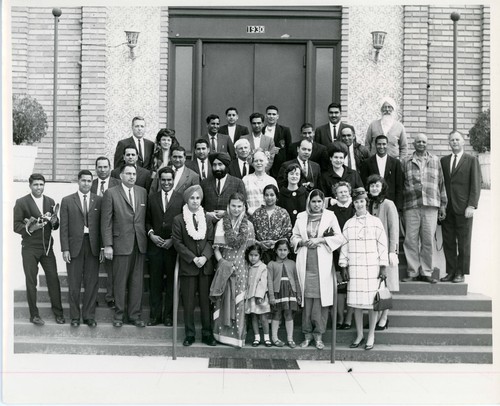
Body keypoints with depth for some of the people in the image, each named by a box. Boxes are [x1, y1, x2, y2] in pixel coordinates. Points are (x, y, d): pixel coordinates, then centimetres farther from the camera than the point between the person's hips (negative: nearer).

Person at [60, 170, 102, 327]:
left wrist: (103, 247, -1)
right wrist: (65, 249, -5)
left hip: (93, 246, 1)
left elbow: (103, 225, 5)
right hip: (74, 245, -1)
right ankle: (75, 316, 17)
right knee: (74, 284, 6)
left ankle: (89, 316, 14)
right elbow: (64, 227, 2)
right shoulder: (67, 201, 4)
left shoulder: (99, 200, 6)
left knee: (92, 283, 4)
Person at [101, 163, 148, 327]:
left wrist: (148, 234, 3)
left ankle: (135, 315, 16)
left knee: (137, 281, 7)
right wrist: (107, 245, -8)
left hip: (140, 244, 3)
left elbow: (145, 217, 13)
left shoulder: (143, 192, 11)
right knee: (120, 281, 3)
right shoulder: (111, 193, -1)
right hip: (121, 243, -3)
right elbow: (106, 221, -4)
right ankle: (119, 315, 16)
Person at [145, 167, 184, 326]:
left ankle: (168, 315, 13)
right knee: (155, 282, 5)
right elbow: (147, 220, 13)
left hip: (173, 246, -2)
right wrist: (151, 234, -5)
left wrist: (173, 240, -9)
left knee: (171, 282, 4)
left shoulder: (181, 199, 1)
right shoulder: (152, 198, 11)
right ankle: (155, 315, 13)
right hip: (155, 246, 2)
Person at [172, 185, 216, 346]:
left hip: (206, 265, 2)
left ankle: (207, 333, 12)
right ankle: (189, 334, 12)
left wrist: (205, 256, -12)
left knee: (206, 301, 4)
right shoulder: (178, 220, 0)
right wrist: (193, 258, -11)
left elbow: (211, 241, 5)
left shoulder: (207, 219, 9)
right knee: (188, 302, 3)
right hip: (187, 266, -2)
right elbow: (178, 243, -3)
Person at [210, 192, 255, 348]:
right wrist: (222, 262, -13)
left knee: (238, 300, 2)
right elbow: (216, 248, 0)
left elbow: (250, 247, 8)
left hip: (240, 266, 0)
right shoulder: (221, 224, 0)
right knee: (224, 299, 5)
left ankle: (237, 334, 10)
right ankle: (223, 333, 16)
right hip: (224, 265, 0)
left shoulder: (248, 225, 2)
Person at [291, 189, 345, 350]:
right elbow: (293, 237, 15)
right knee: (306, 298, 1)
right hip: (305, 263, 2)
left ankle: (319, 334, 5)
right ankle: (307, 334, 11)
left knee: (321, 297, -4)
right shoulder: (301, 217, 12)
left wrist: (320, 240, -9)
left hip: (323, 263, -2)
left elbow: (339, 238, 0)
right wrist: (302, 242, -6)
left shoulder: (330, 216, 6)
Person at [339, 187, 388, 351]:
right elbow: (344, 245, 10)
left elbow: (382, 244, 2)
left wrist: (383, 266, -2)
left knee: (372, 302, 0)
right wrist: (344, 266, 5)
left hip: (372, 268, -2)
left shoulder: (375, 222, 3)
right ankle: (359, 334, 17)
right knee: (356, 302, 4)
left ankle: (371, 336, 12)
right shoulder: (349, 224, 9)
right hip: (354, 268, 2)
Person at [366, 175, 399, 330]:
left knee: (385, 285, -1)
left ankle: (384, 319, 6)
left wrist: (392, 251, -13)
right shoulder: (368, 205, 10)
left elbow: (394, 228, -8)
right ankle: (377, 317, 12)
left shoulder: (388, 204, -5)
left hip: (385, 250, -5)